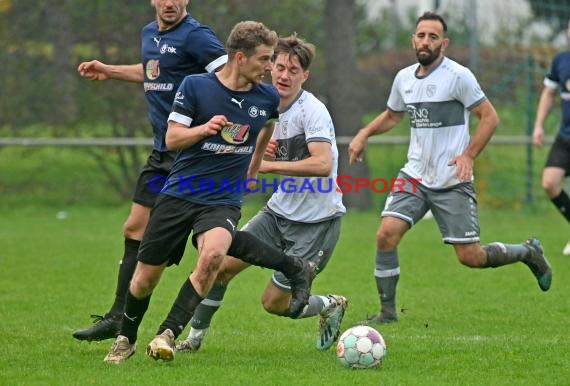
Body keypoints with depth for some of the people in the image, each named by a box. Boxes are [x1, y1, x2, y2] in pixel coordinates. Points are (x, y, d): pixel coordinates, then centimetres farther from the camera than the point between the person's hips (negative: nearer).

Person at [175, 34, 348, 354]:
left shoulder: (313, 111, -20)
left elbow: (322, 165, -32)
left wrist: (269, 165, -31)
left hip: (317, 219, -7)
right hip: (281, 210, 7)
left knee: (275, 303, -3)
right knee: (223, 264, -3)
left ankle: (332, 306, 25)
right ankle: (195, 337, 15)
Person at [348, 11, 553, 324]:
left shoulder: (458, 76, -11)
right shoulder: (404, 78, 7)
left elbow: (490, 117, -8)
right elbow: (392, 115, 26)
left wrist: (468, 155, -19)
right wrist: (364, 134, 9)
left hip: (452, 182, -5)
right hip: (415, 177, 5)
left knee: (471, 257, -3)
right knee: (386, 234, -15)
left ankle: (528, 252, 25)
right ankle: (387, 311, -3)